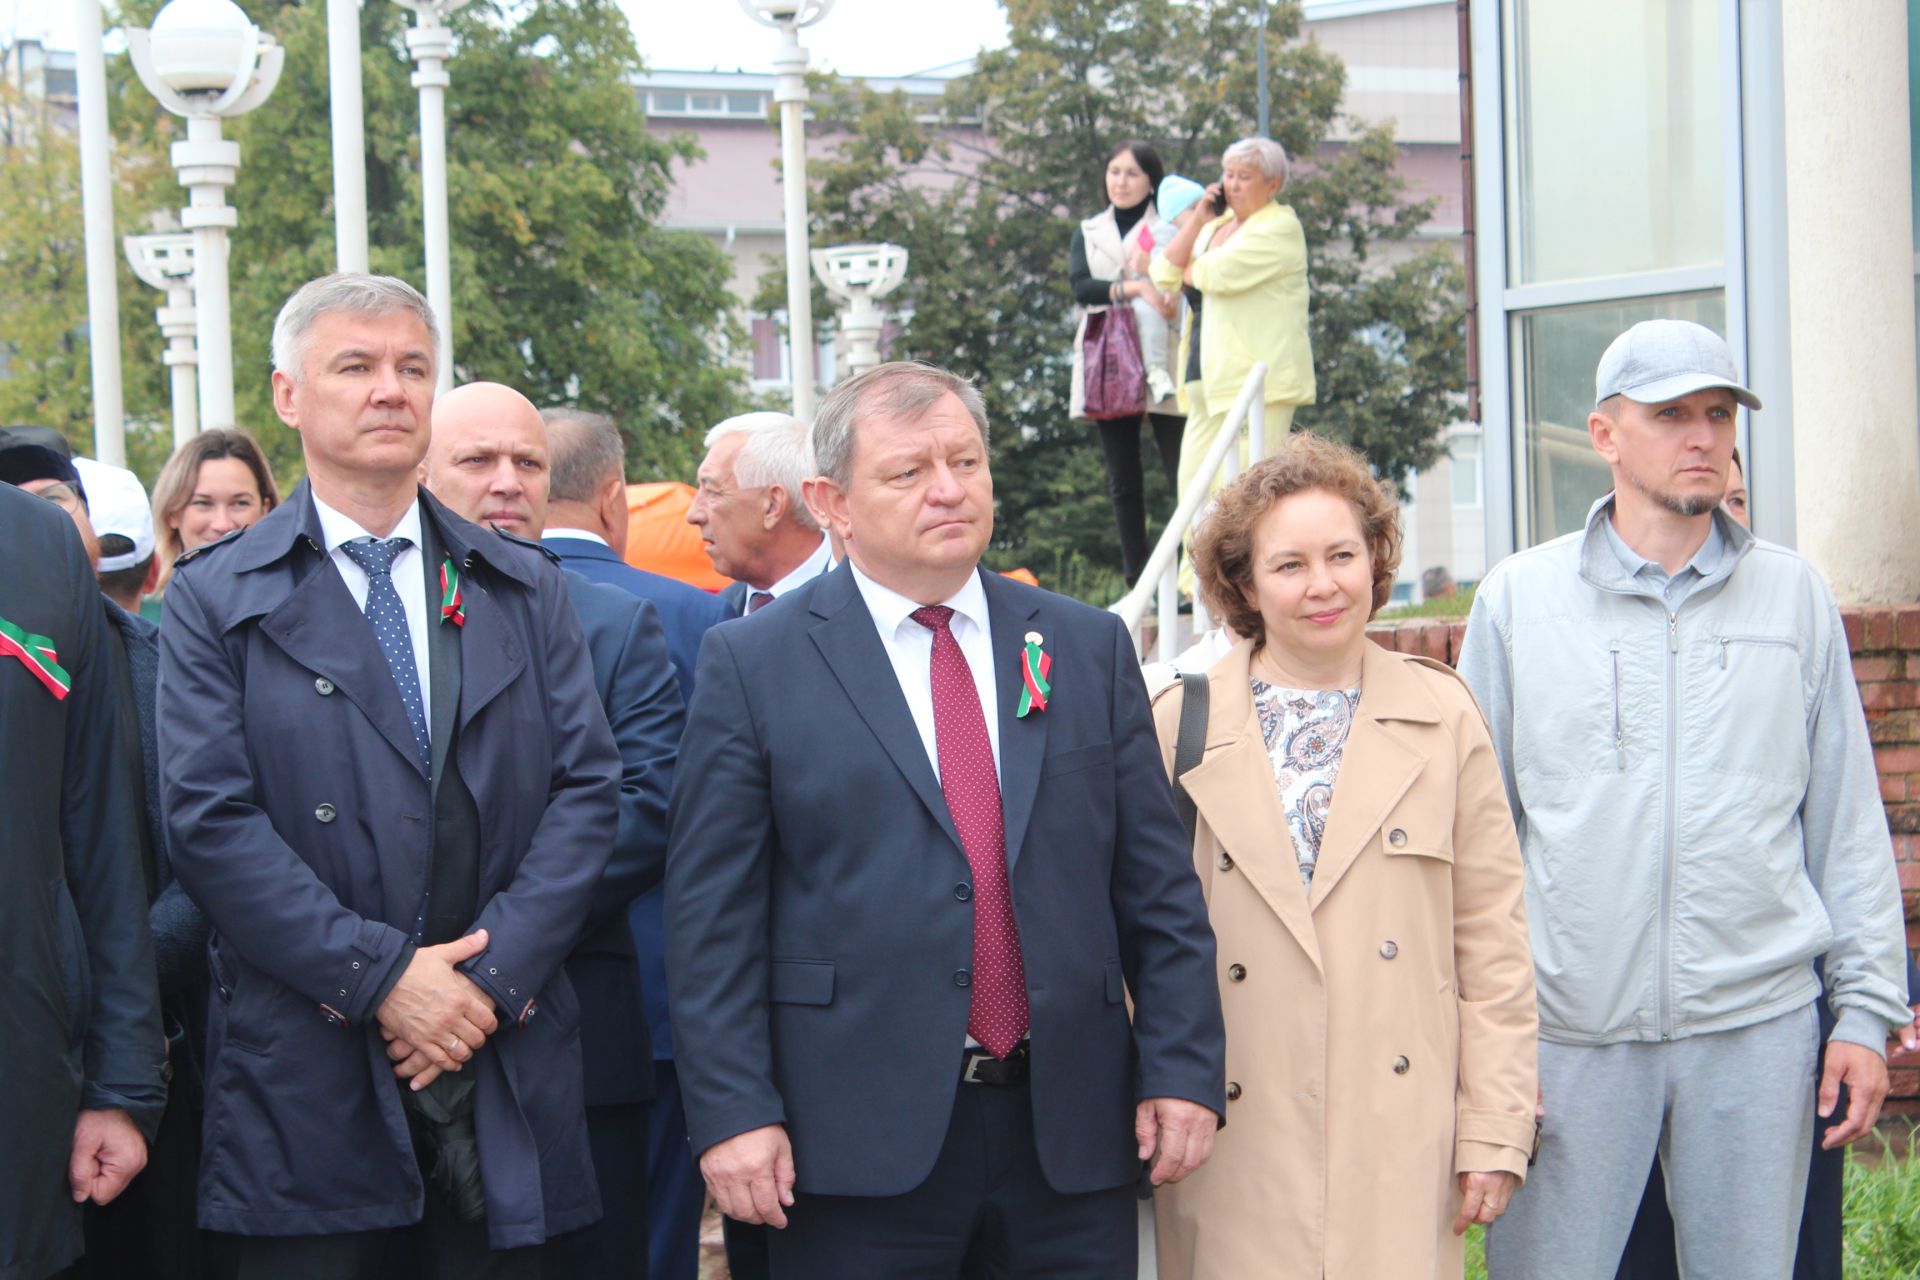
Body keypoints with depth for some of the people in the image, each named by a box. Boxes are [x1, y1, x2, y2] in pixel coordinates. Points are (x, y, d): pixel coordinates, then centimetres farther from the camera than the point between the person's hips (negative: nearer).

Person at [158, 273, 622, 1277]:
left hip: (504, 1074, 3)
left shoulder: (525, 591, 13)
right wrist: (381, 977, -14)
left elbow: (587, 788, 5)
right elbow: (208, 820, -7)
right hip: (303, 1077, -2)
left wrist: (495, 977, -9)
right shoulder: (214, 599, 3)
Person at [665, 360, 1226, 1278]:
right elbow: (712, 913, -3)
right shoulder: (752, 663, 1)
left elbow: (1157, 884, 9)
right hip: (860, 1141, -3)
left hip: (1071, 1133, 3)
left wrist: (1182, 1068, 1)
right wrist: (731, 1112, -9)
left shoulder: (1089, 648, 10)